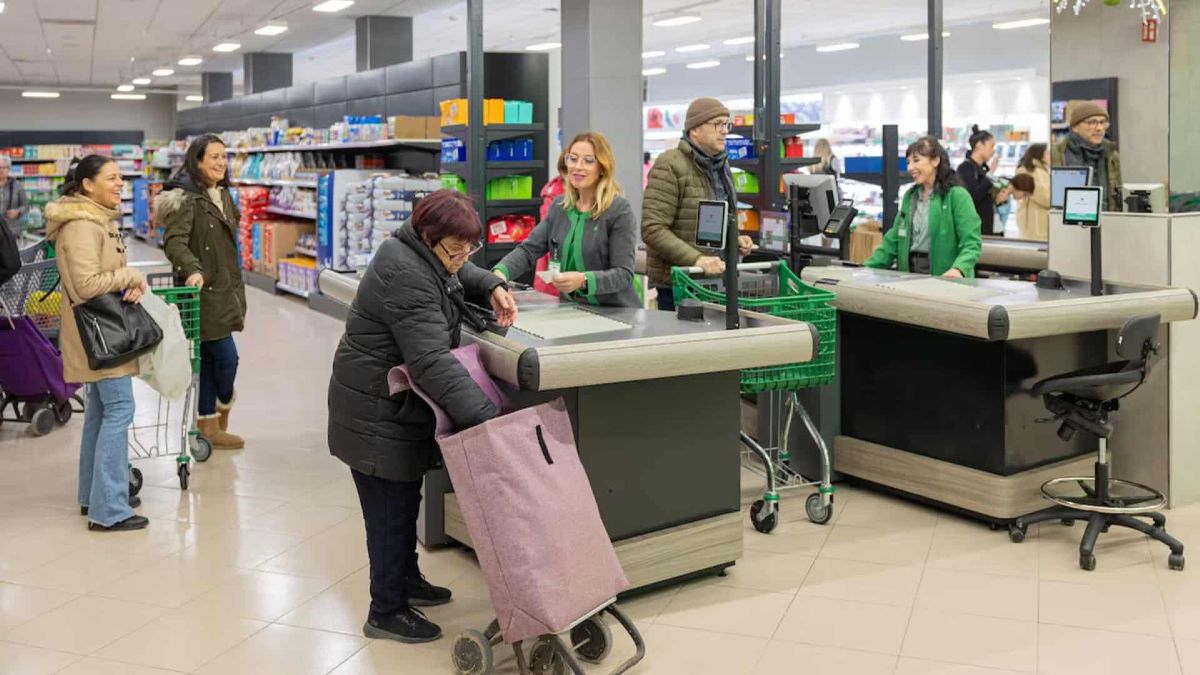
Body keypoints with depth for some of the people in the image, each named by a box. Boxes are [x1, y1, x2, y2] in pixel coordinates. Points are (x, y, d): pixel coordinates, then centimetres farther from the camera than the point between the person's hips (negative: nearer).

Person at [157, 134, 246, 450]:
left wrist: (236, 290, 23)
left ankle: (209, 426, 18)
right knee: (226, 356, -5)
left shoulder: (223, 194, 15)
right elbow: (175, 241, -22)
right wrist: (192, 270, -39)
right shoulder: (186, 197, -13)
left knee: (209, 357, 12)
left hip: (223, 289, 8)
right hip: (202, 291, -8)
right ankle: (224, 405, 22)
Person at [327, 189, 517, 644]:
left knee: (404, 498, 22)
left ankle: (406, 580, 40)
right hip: (377, 413, -10)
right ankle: (386, 612, 13)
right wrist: (486, 417, -41)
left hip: (397, 405, 10)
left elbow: (461, 275, 24)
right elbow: (433, 361, -36)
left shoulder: (424, 253, 2)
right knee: (390, 508, 0)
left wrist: (492, 287, 1)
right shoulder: (406, 277, -29)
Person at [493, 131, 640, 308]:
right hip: (572, 312, 5)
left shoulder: (620, 211, -8)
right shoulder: (559, 207, 9)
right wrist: (501, 272, -18)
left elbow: (624, 274, -14)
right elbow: (528, 250, 2)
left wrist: (584, 281, -31)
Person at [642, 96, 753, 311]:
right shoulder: (670, 166, -12)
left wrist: (735, 239, 6)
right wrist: (696, 259, -28)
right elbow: (652, 229, -19)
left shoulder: (721, 165, 13)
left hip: (716, 277, 7)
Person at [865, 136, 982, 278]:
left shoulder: (957, 195, -4)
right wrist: (867, 269, 5)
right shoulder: (909, 196, 16)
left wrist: (959, 269, -30)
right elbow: (893, 240, 16)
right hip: (910, 274, 4)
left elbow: (971, 243, -12)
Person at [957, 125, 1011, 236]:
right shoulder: (965, 168, -8)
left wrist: (997, 199, 0)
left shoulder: (983, 168, 14)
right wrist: (990, 174, -15)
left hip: (988, 227, 8)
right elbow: (973, 197, -21)